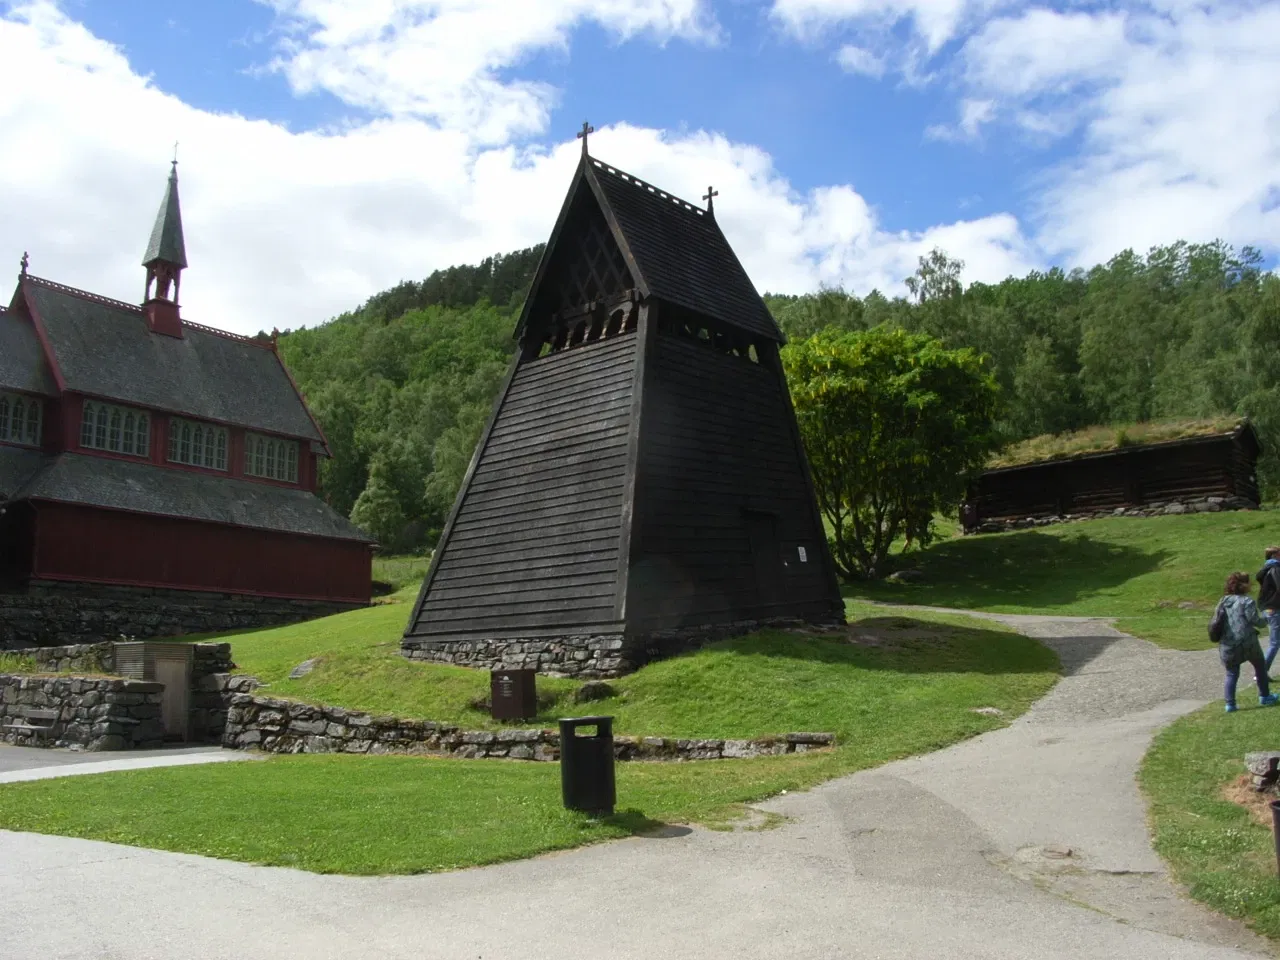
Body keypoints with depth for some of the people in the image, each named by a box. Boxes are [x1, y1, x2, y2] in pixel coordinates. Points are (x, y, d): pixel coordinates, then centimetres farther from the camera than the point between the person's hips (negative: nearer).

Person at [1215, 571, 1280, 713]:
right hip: (1247, 643, -4)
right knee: (1260, 665, 21)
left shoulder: (1223, 601, 11)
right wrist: (1265, 621, 8)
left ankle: (1229, 703, 1)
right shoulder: (1247, 601, -7)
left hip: (1227, 646, 4)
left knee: (1231, 674, 13)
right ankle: (1264, 697, 28)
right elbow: (1255, 620, -11)